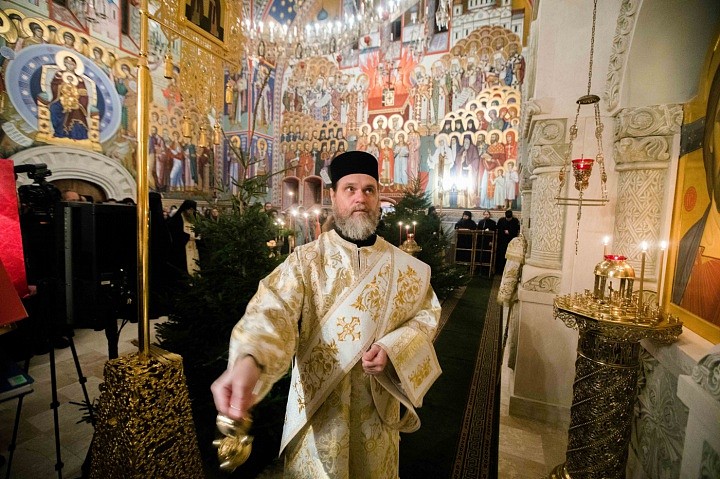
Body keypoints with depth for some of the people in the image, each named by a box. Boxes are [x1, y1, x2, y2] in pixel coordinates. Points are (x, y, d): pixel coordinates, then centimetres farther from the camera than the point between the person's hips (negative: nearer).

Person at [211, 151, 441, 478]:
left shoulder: (405, 267, -4)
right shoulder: (305, 261, -12)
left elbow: (426, 315, 0)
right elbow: (274, 311, -26)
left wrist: (393, 349, -19)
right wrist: (248, 361, -46)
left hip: (378, 407, 2)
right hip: (317, 407, -1)